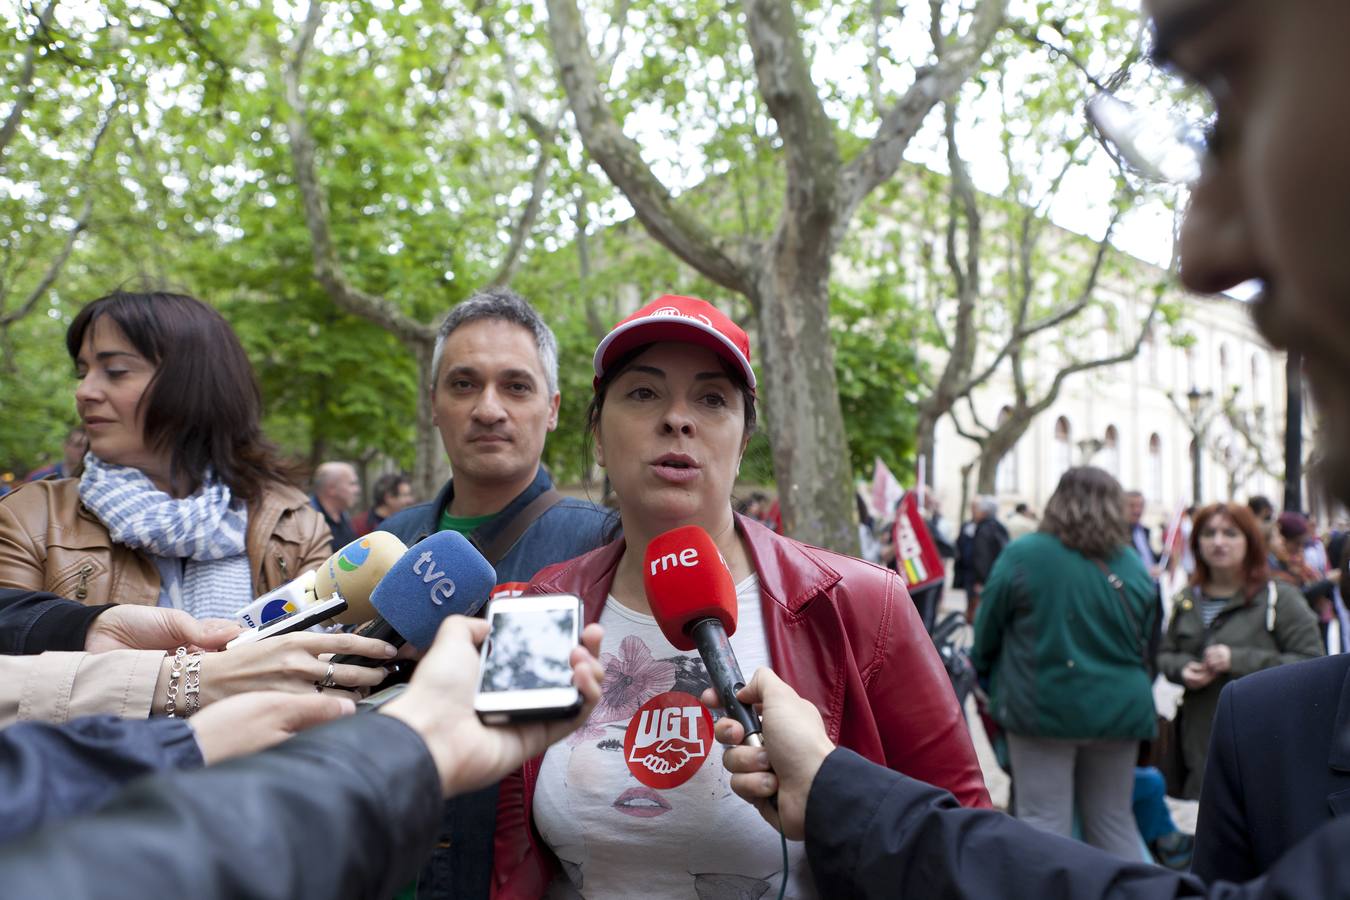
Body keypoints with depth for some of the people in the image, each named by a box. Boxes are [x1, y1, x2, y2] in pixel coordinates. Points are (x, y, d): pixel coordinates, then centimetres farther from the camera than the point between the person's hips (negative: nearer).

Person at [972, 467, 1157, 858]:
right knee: (1115, 821, 16)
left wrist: (982, 672, 18)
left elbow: (987, 628, 0)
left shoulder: (1022, 555, -9)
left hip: (1042, 707, -4)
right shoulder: (1134, 567, 2)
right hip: (1118, 709, 4)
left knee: (1044, 823, 2)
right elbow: (1148, 646, 11)